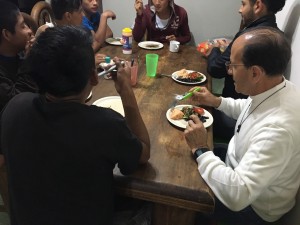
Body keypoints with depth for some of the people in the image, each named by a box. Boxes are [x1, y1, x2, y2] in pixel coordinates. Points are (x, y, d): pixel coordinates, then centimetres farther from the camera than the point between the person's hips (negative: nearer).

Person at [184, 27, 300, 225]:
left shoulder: (278, 128, -42)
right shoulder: (274, 88, -14)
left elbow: (236, 195, -42)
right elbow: (250, 109, 10)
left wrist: (200, 149, -32)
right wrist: (217, 102, -2)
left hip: (251, 204, -7)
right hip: (239, 165, 7)